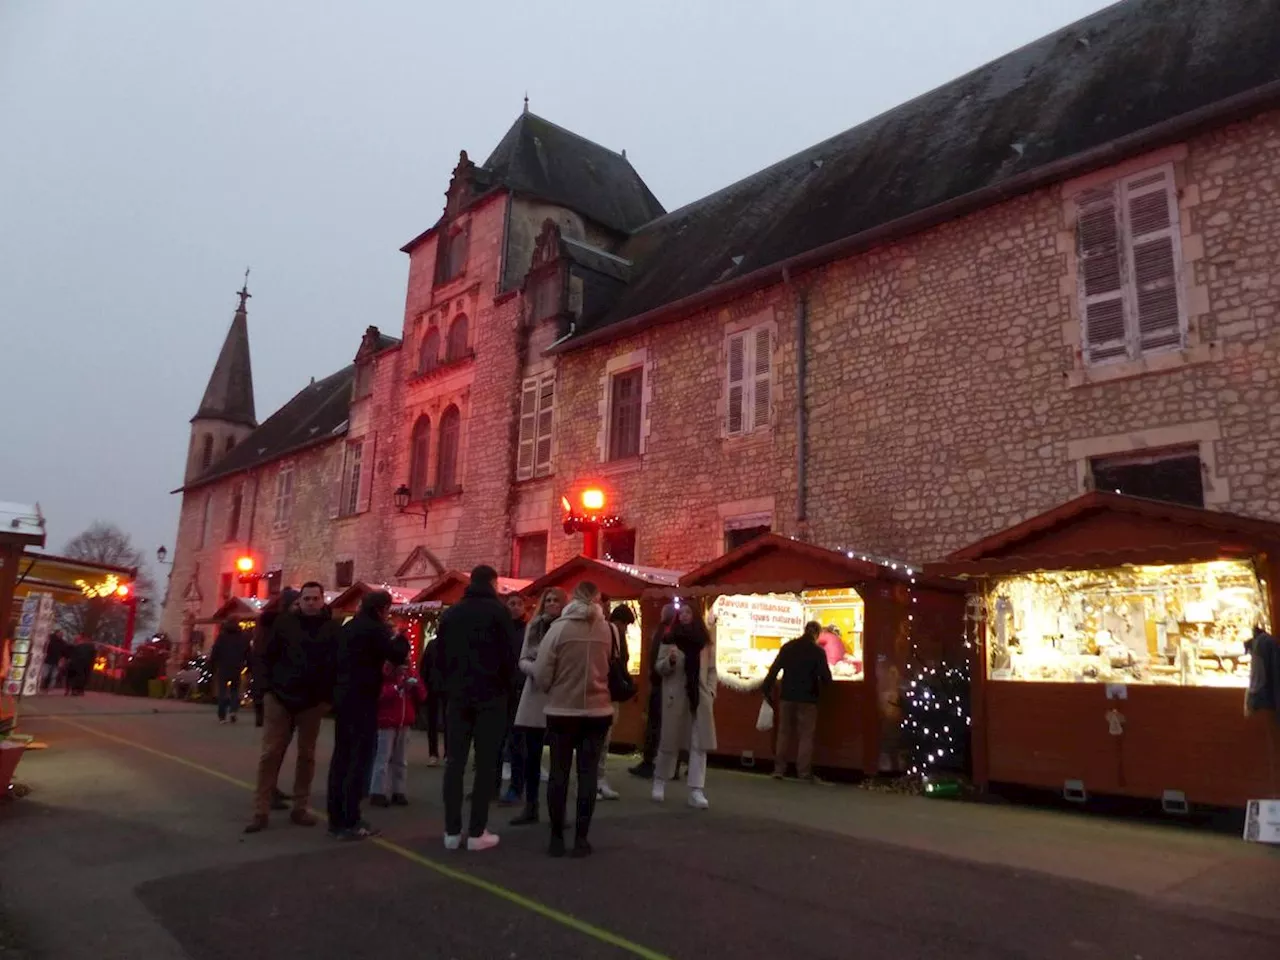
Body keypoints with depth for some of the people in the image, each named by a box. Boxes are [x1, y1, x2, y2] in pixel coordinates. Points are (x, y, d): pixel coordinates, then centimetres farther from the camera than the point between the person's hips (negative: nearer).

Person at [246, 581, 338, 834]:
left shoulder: (332, 628, 1)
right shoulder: (284, 622, 1)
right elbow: (268, 656, 3)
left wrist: (328, 697, -5)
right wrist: (267, 687, -5)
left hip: (313, 701, 1)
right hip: (280, 696, -1)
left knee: (306, 755, 8)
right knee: (270, 754, 0)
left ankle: (300, 808, 18)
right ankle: (260, 811, 6)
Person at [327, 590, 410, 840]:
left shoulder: (348, 627, 14)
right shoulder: (374, 629, -12)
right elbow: (398, 656, -14)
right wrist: (399, 637, 4)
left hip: (343, 697, 9)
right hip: (362, 700, -9)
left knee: (342, 756, 11)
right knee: (360, 758, -5)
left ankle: (336, 819, 16)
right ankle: (350, 823, -5)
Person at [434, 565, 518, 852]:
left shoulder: (451, 613, 9)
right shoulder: (498, 611, -5)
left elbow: (439, 657, 9)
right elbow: (509, 655, -9)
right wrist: (504, 685, 6)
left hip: (457, 695, 4)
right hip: (490, 695, -4)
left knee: (454, 762, 7)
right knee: (485, 764, 1)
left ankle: (452, 831, 8)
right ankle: (477, 833, 1)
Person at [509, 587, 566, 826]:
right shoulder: (533, 627, 11)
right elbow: (523, 660, 7)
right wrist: (536, 669, -13)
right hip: (534, 696, 4)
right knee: (531, 755, 9)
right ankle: (530, 807, 20)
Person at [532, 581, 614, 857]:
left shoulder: (559, 628, -9)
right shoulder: (608, 629, -2)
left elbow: (542, 673, -7)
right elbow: (614, 668, 8)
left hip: (562, 710, -1)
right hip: (597, 710, 1)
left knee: (559, 773, 8)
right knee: (588, 773, 7)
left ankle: (557, 837, 13)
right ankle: (581, 837, 9)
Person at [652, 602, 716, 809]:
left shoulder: (706, 642, 9)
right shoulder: (669, 640, 2)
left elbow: (711, 670, 10)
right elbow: (659, 668, 1)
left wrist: (711, 692, -2)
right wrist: (670, 660, -19)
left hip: (700, 698, 2)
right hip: (675, 697, -2)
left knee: (699, 744, -2)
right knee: (669, 741, 7)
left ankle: (696, 791, 0)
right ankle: (660, 782, 26)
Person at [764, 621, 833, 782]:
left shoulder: (788, 646, 4)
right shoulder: (818, 651, -6)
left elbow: (774, 670, 3)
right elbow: (826, 677, -8)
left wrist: (767, 690, 9)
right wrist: (819, 690, 13)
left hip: (787, 696, 3)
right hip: (807, 698, -3)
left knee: (784, 733, 11)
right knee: (806, 735, 5)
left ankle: (779, 769, 12)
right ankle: (804, 772, 3)